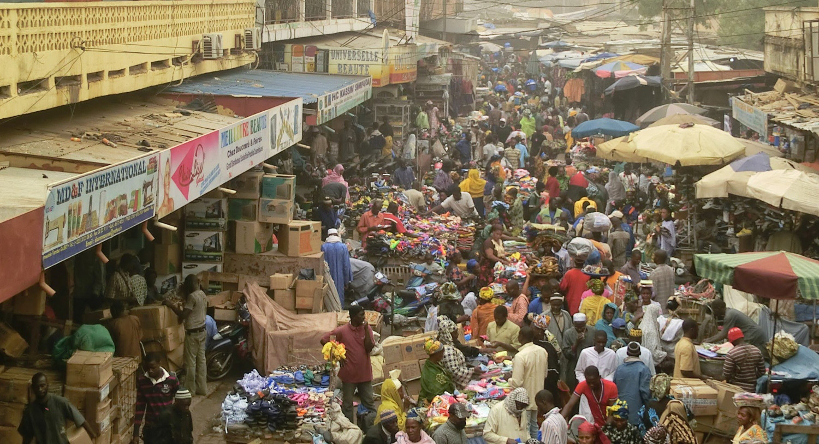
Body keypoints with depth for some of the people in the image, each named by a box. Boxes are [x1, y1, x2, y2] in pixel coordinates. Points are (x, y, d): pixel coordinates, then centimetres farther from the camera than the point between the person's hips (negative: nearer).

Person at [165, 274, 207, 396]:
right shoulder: (203, 295, 6)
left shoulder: (192, 296, -21)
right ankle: (202, 388, 18)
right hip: (202, 331, 9)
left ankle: (190, 389, 8)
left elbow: (183, 315, -22)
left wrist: (171, 305, -11)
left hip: (192, 333, -9)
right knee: (201, 360, 13)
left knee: (190, 362, 1)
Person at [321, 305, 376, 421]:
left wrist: (366, 329, -16)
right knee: (347, 404, 9)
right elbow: (324, 341, -3)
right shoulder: (342, 331, -10)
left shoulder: (367, 329, -3)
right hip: (349, 374, -2)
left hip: (365, 373, 2)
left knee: (369, 403, 10)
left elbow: (369, 348, -13)